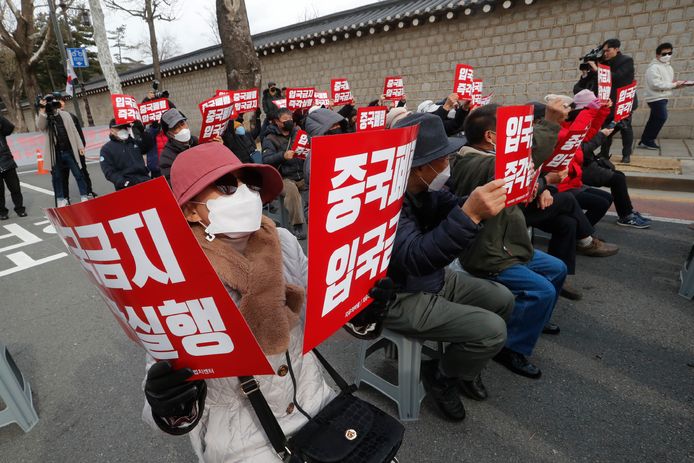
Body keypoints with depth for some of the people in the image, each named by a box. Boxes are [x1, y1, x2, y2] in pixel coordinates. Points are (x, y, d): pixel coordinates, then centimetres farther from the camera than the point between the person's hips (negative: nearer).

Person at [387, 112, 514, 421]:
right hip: (400, 297, -9)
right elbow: (416, 259, -39)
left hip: (433, 278, 9)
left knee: (503, 300, 13)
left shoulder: (425, 186, -5)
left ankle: (464, 365, 31)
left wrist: (482, 201, -20)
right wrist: (470, 214, -47)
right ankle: (441, 377, 14)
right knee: (492, 329, -15)